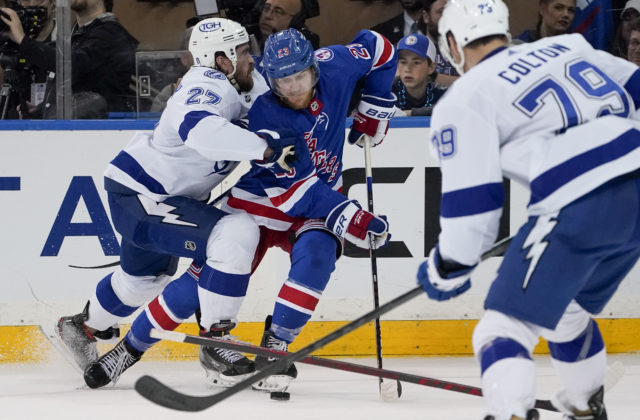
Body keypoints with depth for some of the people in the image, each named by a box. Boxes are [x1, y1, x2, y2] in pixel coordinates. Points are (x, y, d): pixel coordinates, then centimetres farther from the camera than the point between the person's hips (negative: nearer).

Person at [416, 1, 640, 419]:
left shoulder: (464, 100, 6)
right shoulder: (569, 46, 22)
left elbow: (472, 201, 0)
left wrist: (447, 270, 12)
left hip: (581, 208, -7)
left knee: (507, 322, -2)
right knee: (567, 309, 29)